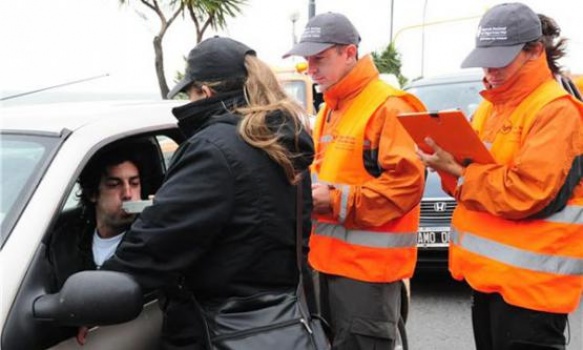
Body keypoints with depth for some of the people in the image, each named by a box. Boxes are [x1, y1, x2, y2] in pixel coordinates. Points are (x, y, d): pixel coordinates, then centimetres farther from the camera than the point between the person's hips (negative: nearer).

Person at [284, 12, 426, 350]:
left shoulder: (388, 106, -15)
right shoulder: (329, 109, 16)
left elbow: (407, 182, -22)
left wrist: (338, 200, -20)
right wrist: (312, 190, 3)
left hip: (369, 263, -9)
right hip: (332, 257, 10)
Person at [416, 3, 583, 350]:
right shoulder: (490, 106, 14)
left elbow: (525, 194, -23)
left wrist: (458, 170, -17)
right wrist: (449, 162, -3)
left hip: (529, 279, -9)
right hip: (488, 271, 9)